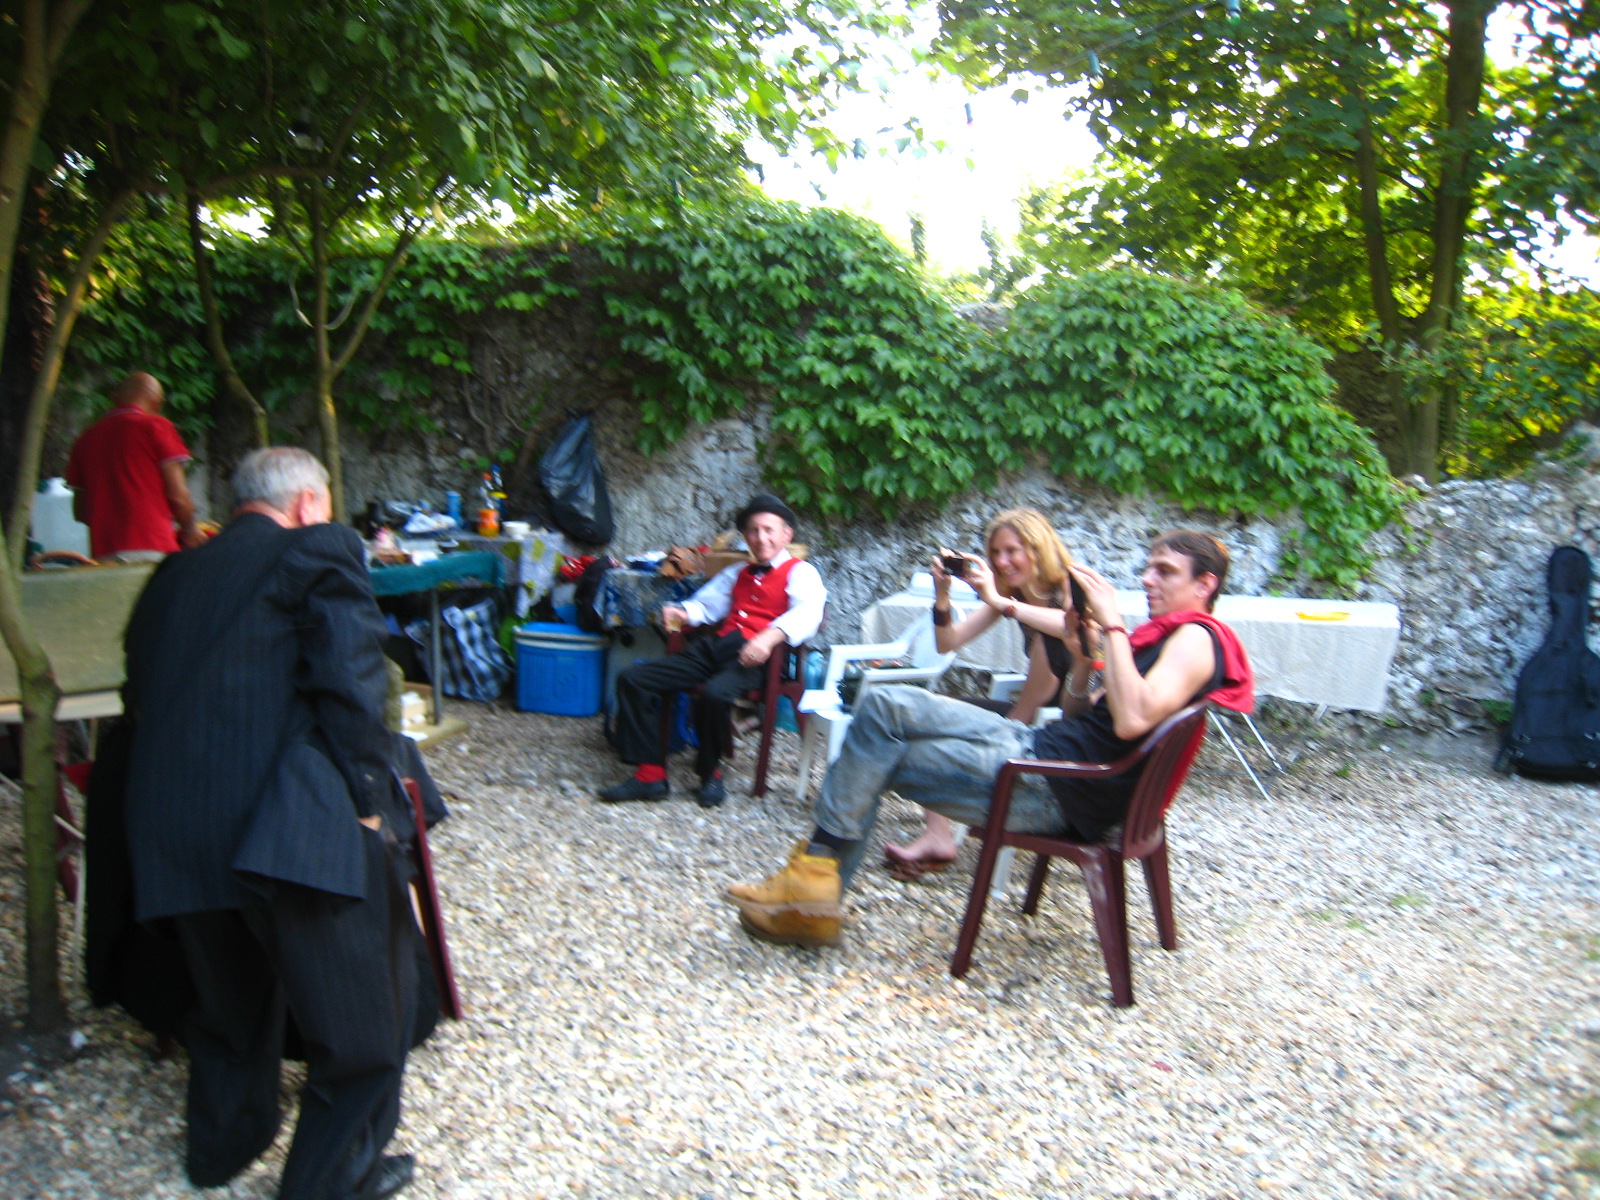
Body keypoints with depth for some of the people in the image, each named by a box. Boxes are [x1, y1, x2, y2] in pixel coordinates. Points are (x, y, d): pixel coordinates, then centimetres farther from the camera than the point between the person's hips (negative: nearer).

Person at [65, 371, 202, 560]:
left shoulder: (86, 438, 17)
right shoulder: (155, 426, 1)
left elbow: (79, 511, 20)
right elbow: (177, 495, -4)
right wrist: (190, 528, 13)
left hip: (103, 552, 5)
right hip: (151, 548, -5)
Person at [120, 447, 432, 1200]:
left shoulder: (173, 575, 19)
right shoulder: (320, 551, -2)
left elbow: (143, 696, 21)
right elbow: (349, 683, -13)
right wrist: (371, 799, -9)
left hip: (169, 828, 8)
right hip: (287, 821, -7)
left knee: (229, 989, 29)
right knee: (360, 1008, 10)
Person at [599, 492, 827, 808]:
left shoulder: (800, 572, 7)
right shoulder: (736, 574, 31)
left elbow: (807, 612, -13)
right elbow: (704, 604, 29)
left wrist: (770, 636, -33)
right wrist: (680, 613, 3)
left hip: (754, 658, -7)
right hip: (715, 648, 7)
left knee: (714, 694, -38)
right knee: (633, 679, -9)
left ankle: (710, 773, -10)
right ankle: (650, 774, -9)